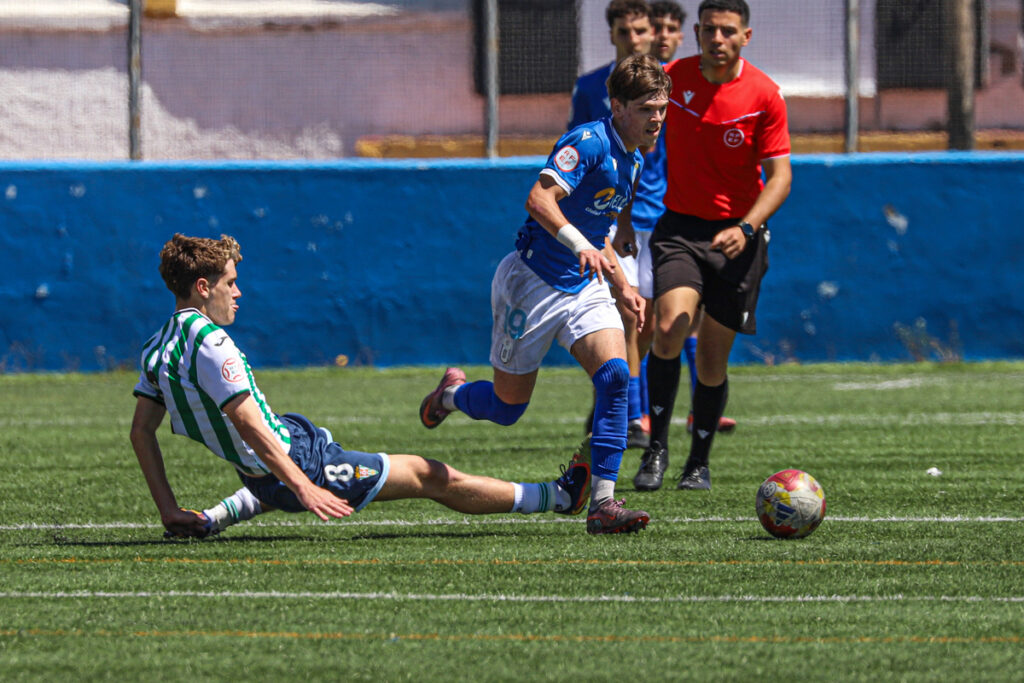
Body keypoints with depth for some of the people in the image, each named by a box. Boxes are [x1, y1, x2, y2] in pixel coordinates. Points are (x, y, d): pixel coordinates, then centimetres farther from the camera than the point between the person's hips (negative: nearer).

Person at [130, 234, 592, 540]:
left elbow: (141, 431, 6)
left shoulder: (156, 349, 3)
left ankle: (222, 515, 33)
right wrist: (302, 487, -26)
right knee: (431, 476, 1)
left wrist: (170, 511, 8)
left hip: (257, 471, 9)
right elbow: (246, 422, -29)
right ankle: (555, 497, 9)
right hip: (300, 460, -9)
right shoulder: (210, 343, -25)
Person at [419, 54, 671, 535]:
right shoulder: (590, 142, -18)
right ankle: (453, 393, 41)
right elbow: (539, 199, -33)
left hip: (584, 287, 7)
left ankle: (603, 503, -20)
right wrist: (580, 244, -46)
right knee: (507, 407, 4)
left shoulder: (632, 162, 10)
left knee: (615, 374, -19)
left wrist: (623, 286, 17)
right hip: (534, 280, -7)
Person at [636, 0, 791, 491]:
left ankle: (699, 464, 22)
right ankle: (656, 447, -13)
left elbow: (780, 175, -8)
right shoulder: (671, 79, -2)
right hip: (679, 225, 1)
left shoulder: (764, 95, -8)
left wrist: (746, 228, -24)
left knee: (712, 359, 3)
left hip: (737, 235, -1)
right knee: (669, 328, -23)